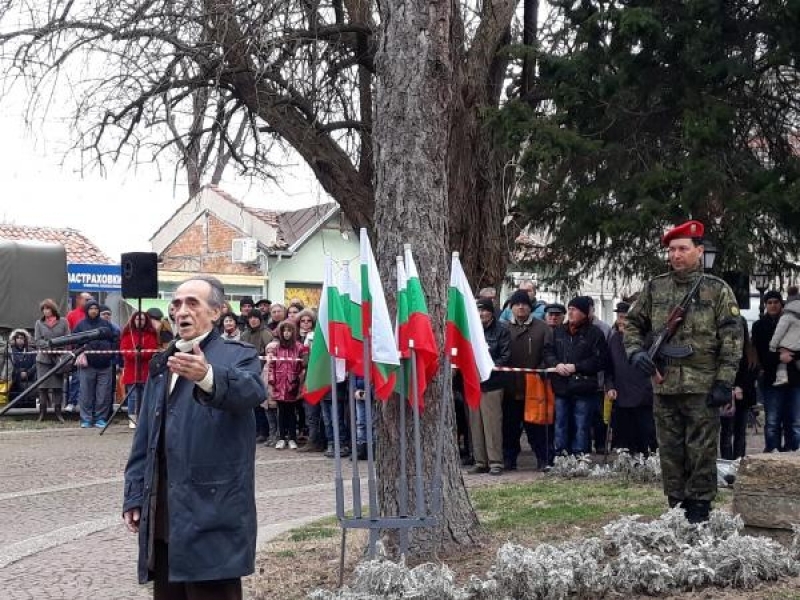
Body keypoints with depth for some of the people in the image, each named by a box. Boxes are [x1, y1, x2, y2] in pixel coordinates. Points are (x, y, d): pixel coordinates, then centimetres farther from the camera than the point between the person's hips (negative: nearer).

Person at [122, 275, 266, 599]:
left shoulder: (238, 356, -4)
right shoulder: (162, 364, 17)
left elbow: (251, 390, -29)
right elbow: (144, 439, 20)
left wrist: (207, 375, -48)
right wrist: (134, 496, 13)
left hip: (212, 516, -6)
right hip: (162, 517, 7)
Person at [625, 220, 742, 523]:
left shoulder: (717, 290, 0)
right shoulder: (654, 288, 9)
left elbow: (731, 339, -4)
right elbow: (633, 324, 17)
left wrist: (725, 382, -11)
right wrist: (636, 352, -4)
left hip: (702, 387, -3)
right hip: (664, 385, 4)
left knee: (701, 452, 0)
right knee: (670, 452, 10)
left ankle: (699, 510, 9)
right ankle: (677, 507, 19)